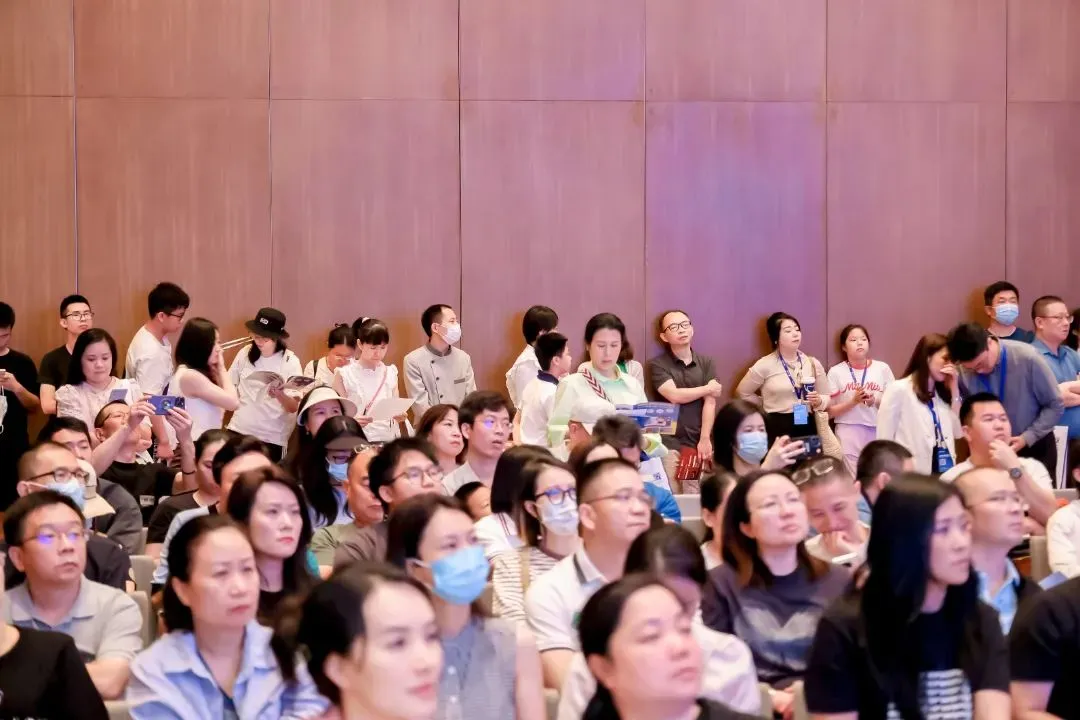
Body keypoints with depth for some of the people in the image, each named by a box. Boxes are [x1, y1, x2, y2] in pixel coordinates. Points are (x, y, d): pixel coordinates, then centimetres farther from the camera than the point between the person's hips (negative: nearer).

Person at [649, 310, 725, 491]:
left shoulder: (706, 362, 11)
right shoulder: (657, 365, 2)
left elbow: (710, 403, 2)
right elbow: (674, 395, -11)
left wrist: (705, 440, -7)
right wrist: (707, 389, 1)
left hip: (699, 441, 2)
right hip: (670, 442, -2)